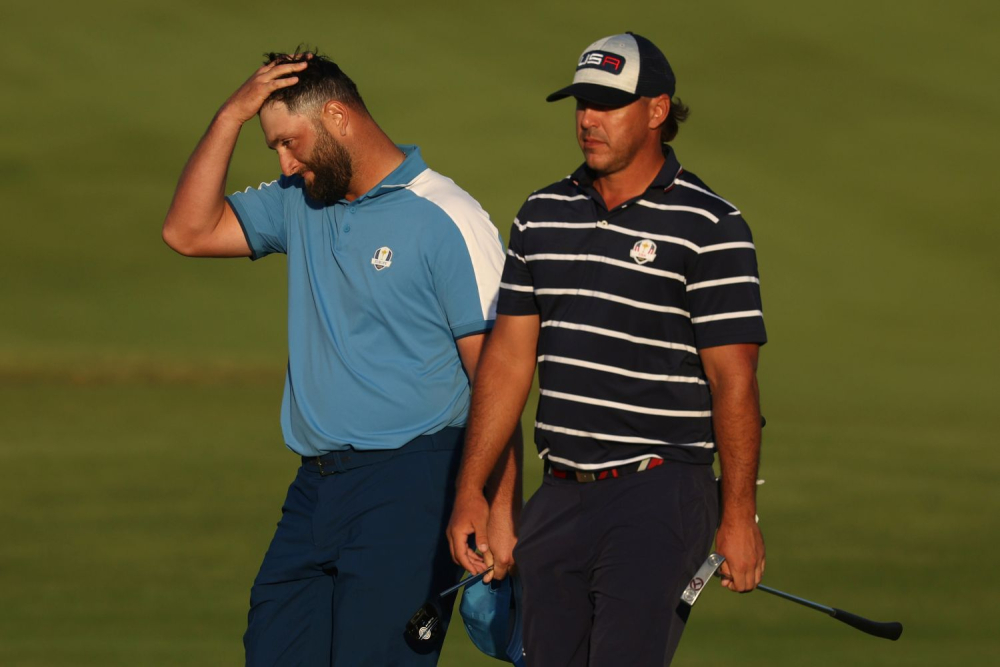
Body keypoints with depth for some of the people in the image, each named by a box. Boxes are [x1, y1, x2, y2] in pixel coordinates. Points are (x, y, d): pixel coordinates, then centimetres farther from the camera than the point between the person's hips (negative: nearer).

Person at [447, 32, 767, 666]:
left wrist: (739, 515, -12)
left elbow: (734, 381, -9)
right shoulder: (543, 216, 12)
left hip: (659, 495, -6)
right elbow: (508, 358, 13)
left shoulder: (710, 228, -6)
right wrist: (470, 494, 9)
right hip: (561, 496, 6)